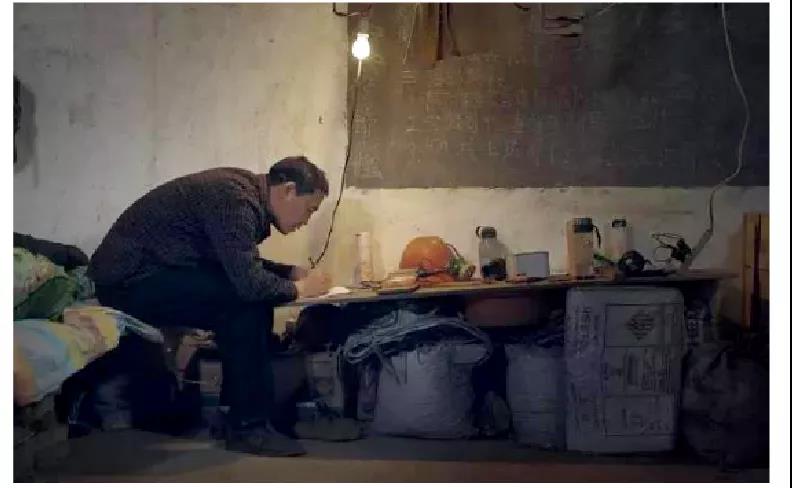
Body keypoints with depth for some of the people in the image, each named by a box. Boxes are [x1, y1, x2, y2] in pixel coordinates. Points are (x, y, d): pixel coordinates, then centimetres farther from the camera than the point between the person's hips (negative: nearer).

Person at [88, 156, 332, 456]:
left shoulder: (244, 190, 8)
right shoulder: (234, 199, -23)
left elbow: (242, 266, 21)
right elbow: (249, 283, -30)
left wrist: (293, 272, 8)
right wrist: (299, 288, -12)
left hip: (148, 272, 10)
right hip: (129, 280, -10)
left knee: (252, 298, 3)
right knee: (245, 301, -20)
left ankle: (236, 406, 11)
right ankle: (247, 426, -10)